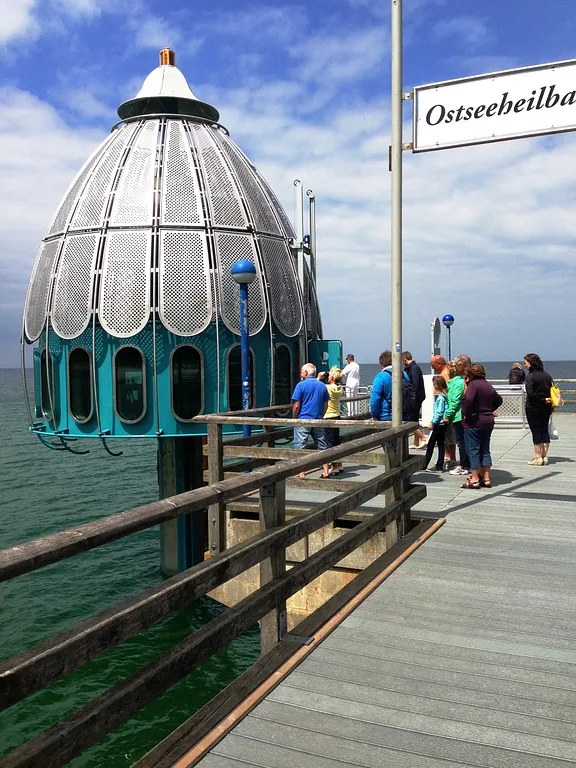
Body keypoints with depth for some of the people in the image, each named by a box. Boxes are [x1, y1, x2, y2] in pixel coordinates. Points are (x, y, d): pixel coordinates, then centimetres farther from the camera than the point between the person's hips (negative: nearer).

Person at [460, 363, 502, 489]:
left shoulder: (473, 384, -14)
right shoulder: (488, 385, 12)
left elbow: (469, 400, -30)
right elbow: (498, 400, 24)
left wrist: (466, 414, -17)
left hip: (474, 422, -8)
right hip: (488, 421, 8)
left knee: (473, 450, -2)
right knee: (485, 450, 13)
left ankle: (474, 479, 0)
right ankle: (486, 479, 15)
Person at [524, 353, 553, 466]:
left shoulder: (530, 376, -14)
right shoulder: (547, 375, 6)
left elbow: (530, 393, -24)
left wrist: (543, 400, -14)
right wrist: (546, 400, 7)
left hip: (533, 408, -6)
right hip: (546, 408, 6)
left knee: (536, 432, -1)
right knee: (544, 430, 12)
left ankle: (538, 458, 2)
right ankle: (544, 457, 16)